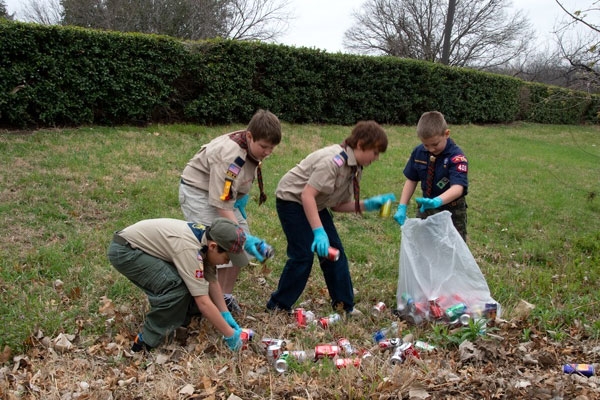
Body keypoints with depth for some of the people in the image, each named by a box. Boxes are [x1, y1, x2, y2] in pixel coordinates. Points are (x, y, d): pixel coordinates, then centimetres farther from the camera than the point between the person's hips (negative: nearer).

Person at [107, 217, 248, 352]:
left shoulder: (207, 238, -6)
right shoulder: (189, 249, -33)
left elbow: (212, 281, 4)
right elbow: (203, 303, -32)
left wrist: (226, 315, 0)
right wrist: (230, 335, -24)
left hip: (143, 247, 9)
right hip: (124, 250, -9)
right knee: (176, 286, -24)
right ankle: (148, 341, -11)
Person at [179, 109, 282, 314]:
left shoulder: (253, 146, -10)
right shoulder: (230, 157, -34)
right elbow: (222, 205, -33)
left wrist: (241, 201, -1)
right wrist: (243, 237, -35)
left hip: (223, 191, 8)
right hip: (198, 191, -8)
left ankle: (226, 295, 16)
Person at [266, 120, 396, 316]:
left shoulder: (355, 169, 0)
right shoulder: (334, 161, -29)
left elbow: (337, 205, 1)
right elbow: (307, 195, -33)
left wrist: (368, 205, -8)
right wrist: (318, 231, -37)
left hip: (314, 204, 9)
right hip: (291, 199, -9)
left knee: (335, 251, 4)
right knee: (303, 255, -12)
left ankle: (343, 304, 15)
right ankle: (277, 306, 3)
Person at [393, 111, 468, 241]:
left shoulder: (456, 156, -24)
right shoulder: (418, 152, -8)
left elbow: (457, 187, -37)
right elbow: (411, 180, 2)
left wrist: (437, 201, -54)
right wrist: (402, 207, -7)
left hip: (452, 212, -5)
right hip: (426, 208, 5)